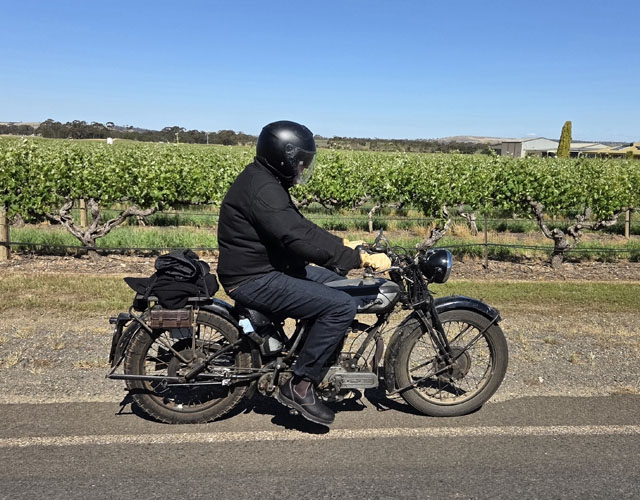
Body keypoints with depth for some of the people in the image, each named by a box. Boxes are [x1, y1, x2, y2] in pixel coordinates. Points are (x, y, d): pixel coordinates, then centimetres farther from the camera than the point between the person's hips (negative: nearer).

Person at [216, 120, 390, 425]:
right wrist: (362, 259, -28)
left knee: (336, 283, 18)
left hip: (267, 268, 11)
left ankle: (324, 363, 22)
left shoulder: (266, 181, 13)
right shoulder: (262, 189, -21)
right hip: (255, 280, -11)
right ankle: (299, 385, -8)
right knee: (342, 306, -19)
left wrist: (344, 245, 13)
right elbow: (300, 240, -30)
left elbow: (299, 226, 20)